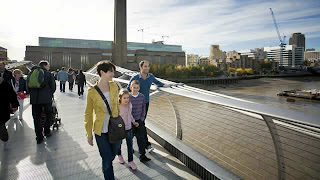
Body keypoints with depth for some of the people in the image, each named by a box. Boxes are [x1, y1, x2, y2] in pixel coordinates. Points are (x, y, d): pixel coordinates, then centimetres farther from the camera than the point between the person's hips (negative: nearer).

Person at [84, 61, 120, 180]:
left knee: (113, 154, 21)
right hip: (101, 131, -4)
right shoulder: (92, 91, -13)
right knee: (107, 159, 5)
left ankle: (105, 169, 55)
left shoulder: (114, 86, -3)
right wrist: (89, 134, 0)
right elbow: (88, 114, -4)